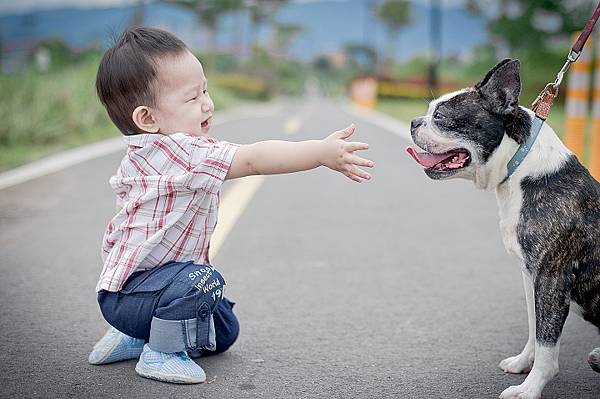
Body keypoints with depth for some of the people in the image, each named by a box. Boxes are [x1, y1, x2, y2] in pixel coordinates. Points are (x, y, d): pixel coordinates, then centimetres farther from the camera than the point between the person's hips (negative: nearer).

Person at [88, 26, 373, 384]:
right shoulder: (180, 152, -28)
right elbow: (253, 160, -36)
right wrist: (322, 152, -38)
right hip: (128, 294, -10)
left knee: (223, 332, 19)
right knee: (202, 280, -39)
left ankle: (135, 338, 21)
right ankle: (161, 353, -14)